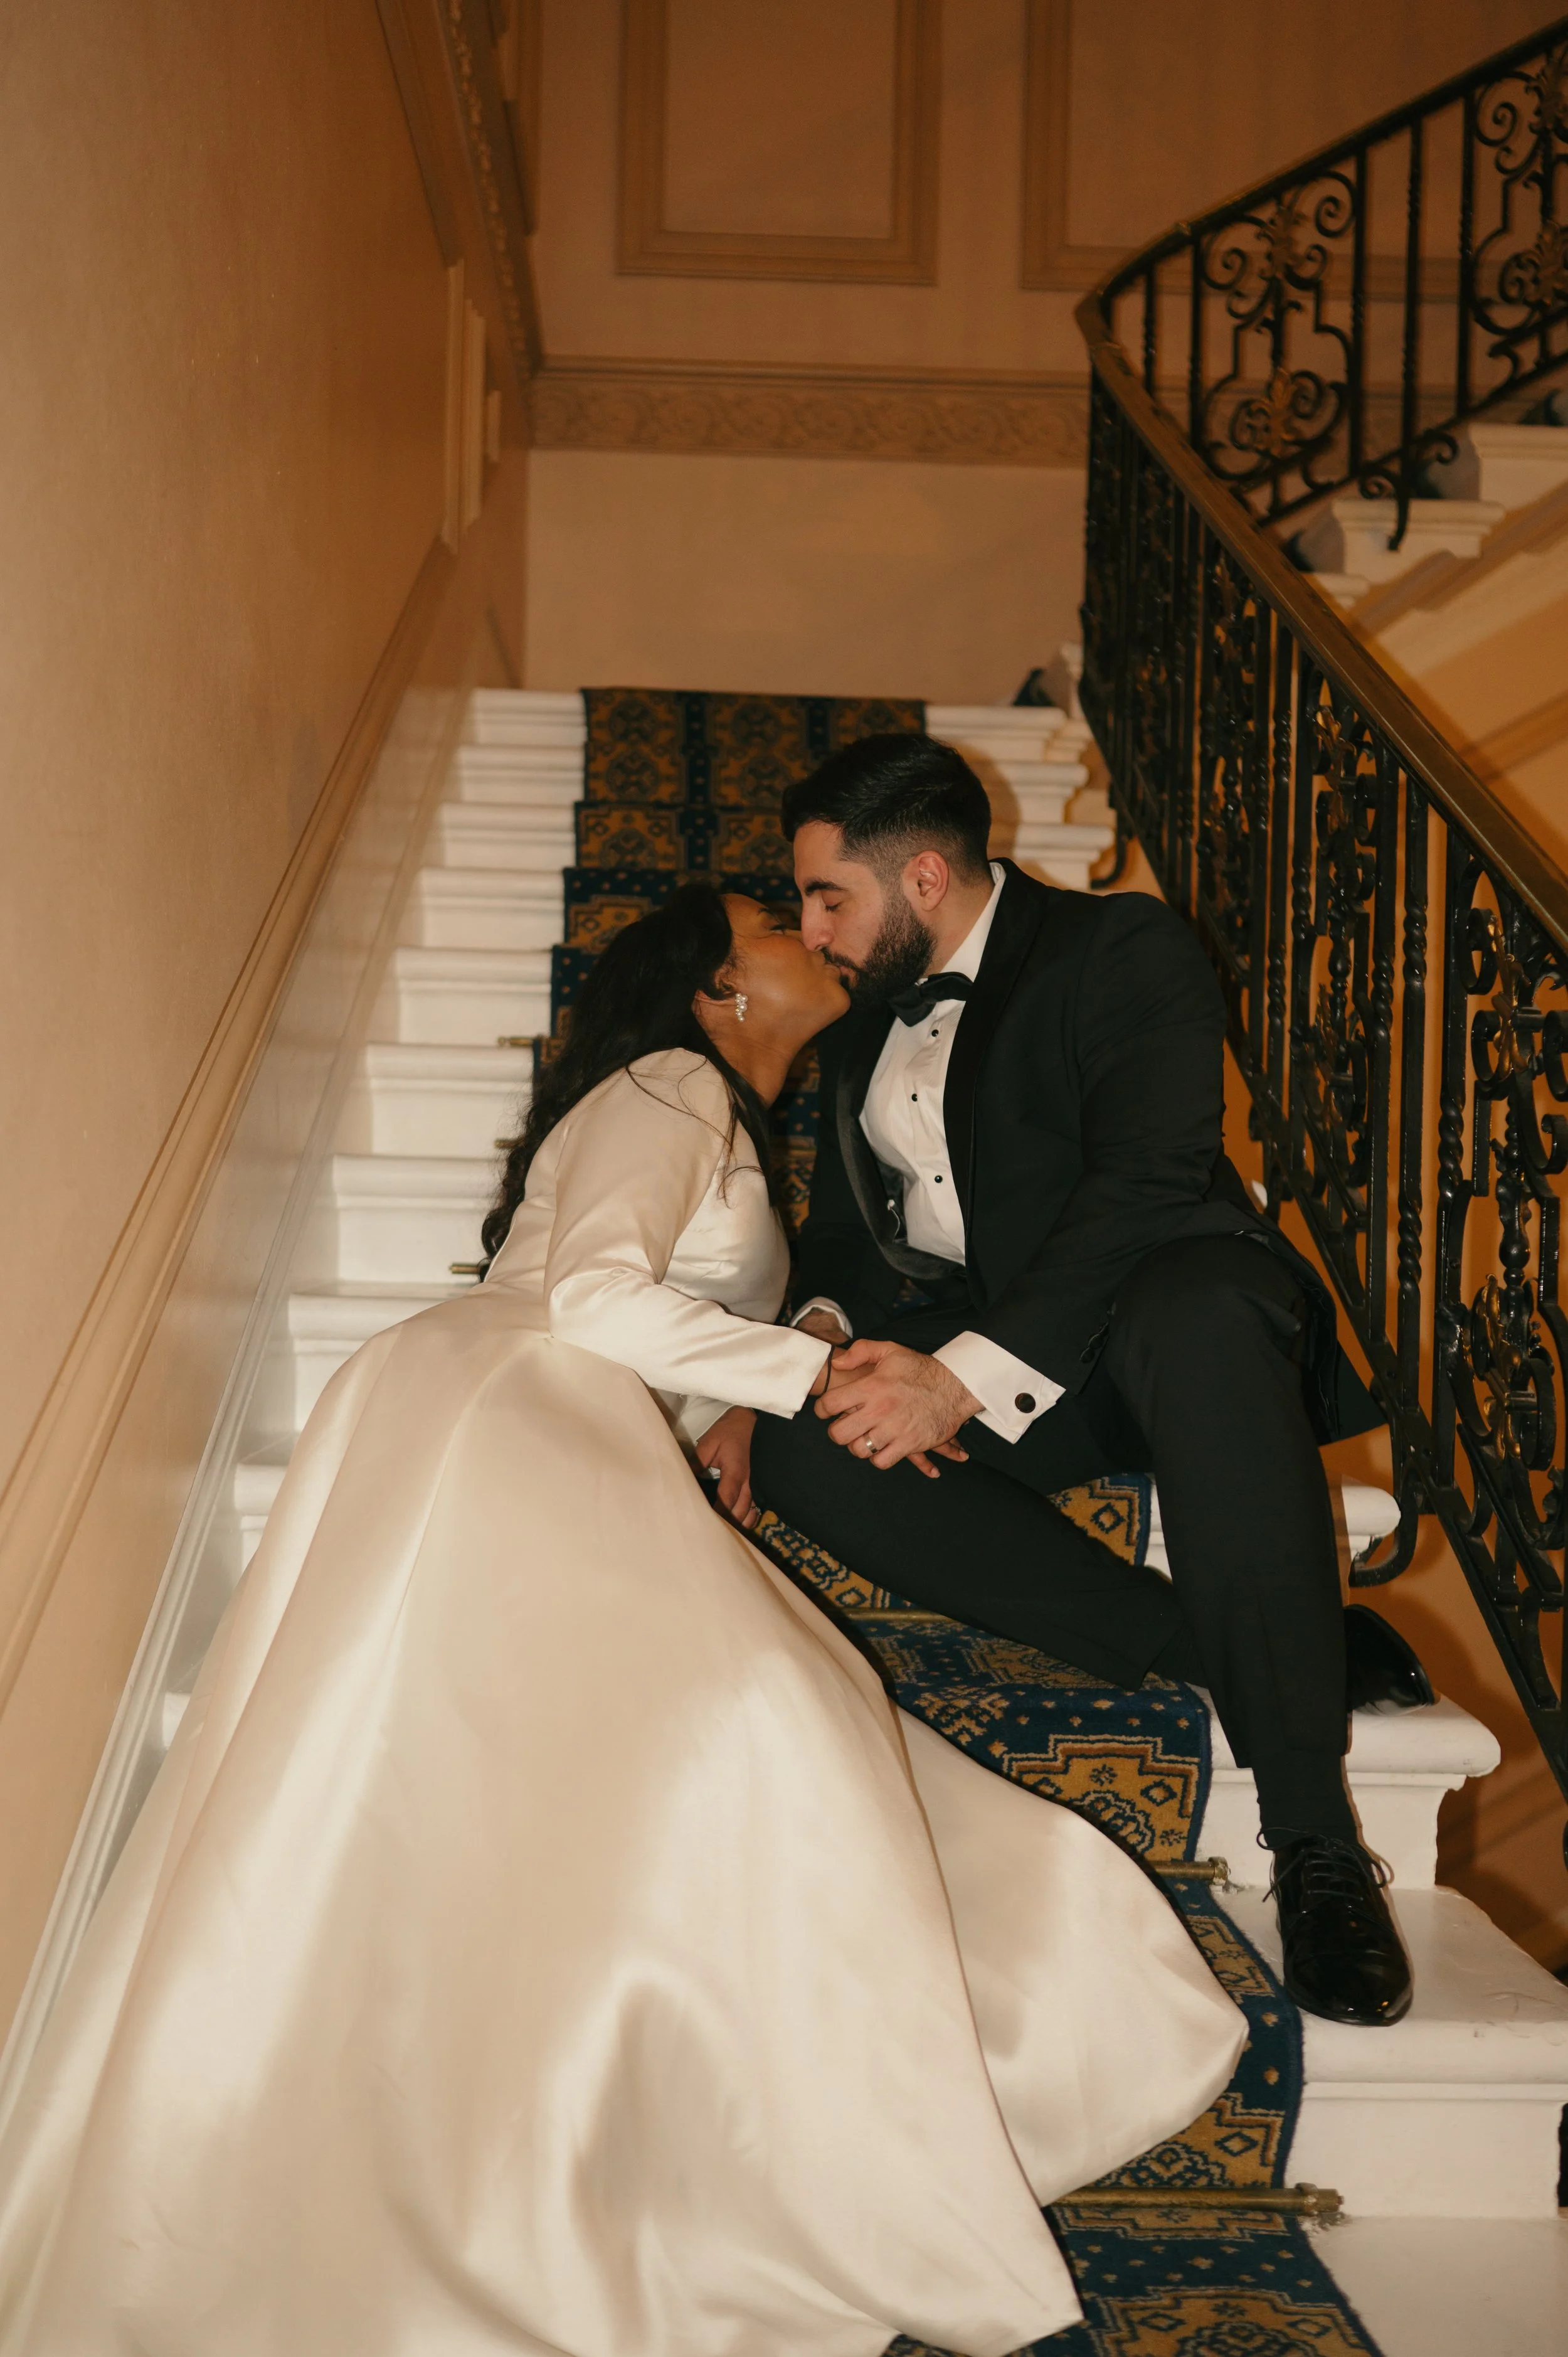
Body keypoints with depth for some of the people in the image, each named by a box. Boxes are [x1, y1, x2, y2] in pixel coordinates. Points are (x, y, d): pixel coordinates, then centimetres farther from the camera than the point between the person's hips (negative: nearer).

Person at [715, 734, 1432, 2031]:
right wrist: (815, 1334, -6)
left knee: (1192, 1317, -42)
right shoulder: (866, 1022, 19)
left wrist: (967, 1375, -27)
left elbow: (1149, 1182, -18)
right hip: (957, 1353, 6)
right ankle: (1219, 1645, -23)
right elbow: (850, 1229, 19)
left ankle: (1318, 1842, -37)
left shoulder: (1126, 949, -5)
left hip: (1162, 1306, -6)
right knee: (799, 1444, -24)